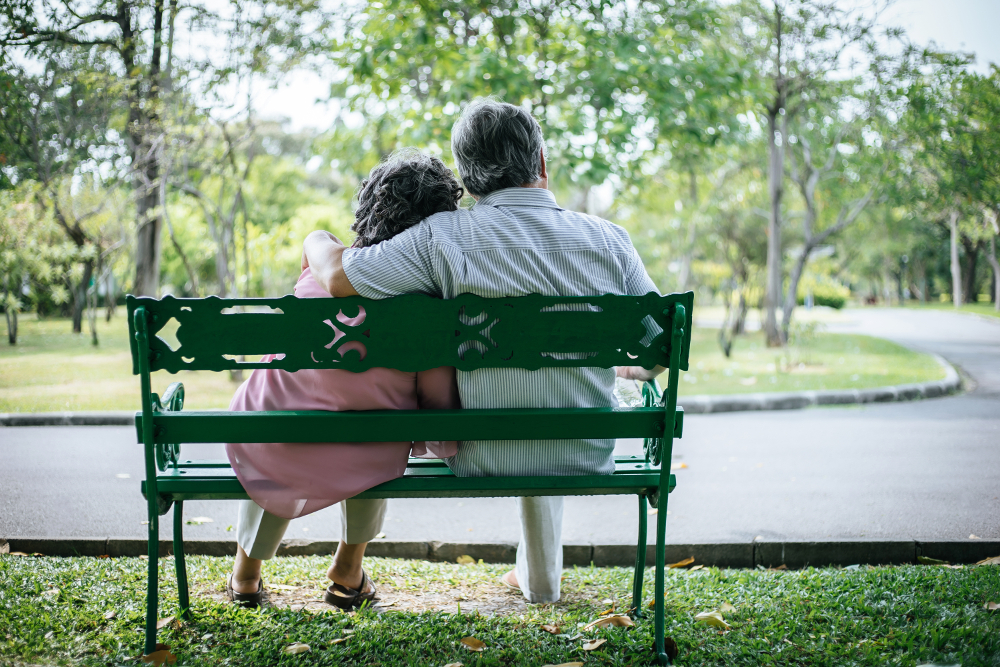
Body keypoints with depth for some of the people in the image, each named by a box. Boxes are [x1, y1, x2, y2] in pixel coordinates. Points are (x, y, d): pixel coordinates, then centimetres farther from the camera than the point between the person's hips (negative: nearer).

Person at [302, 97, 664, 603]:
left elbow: (338, 276, -17)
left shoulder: (446, 236, -17)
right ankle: (536, 575, 49)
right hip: (589, 460, 2)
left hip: (481, 463, -2)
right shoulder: (608, 239, -9)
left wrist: (316, 241, 8)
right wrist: (626, 368, 22)